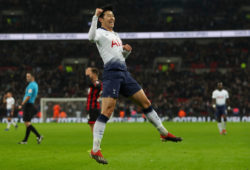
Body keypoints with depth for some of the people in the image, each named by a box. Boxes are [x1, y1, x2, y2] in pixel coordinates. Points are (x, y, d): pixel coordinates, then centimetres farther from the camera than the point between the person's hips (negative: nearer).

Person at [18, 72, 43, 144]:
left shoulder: (31, 85, -14)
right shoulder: (35, 84, 17)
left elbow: (28, 96, -22)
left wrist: (22, 105, -20)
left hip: (28, 105, -10)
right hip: (30, 105, 10)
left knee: (27, 123, -11)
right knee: (27, 123, 9)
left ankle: (38, 136, -14)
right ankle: (25, 140, 10)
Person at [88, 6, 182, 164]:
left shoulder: (115, 35, 25)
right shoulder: (100, 32, 1)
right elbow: (91, 37, -24)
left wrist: (127, 50, 11)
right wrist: (95, 17, -26)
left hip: (124, 73, 8)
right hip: (111, 73, -8)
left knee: (145, 102, 12)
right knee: (107, 111, -17)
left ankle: (164, 133, 24)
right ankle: (95, 150, -18)